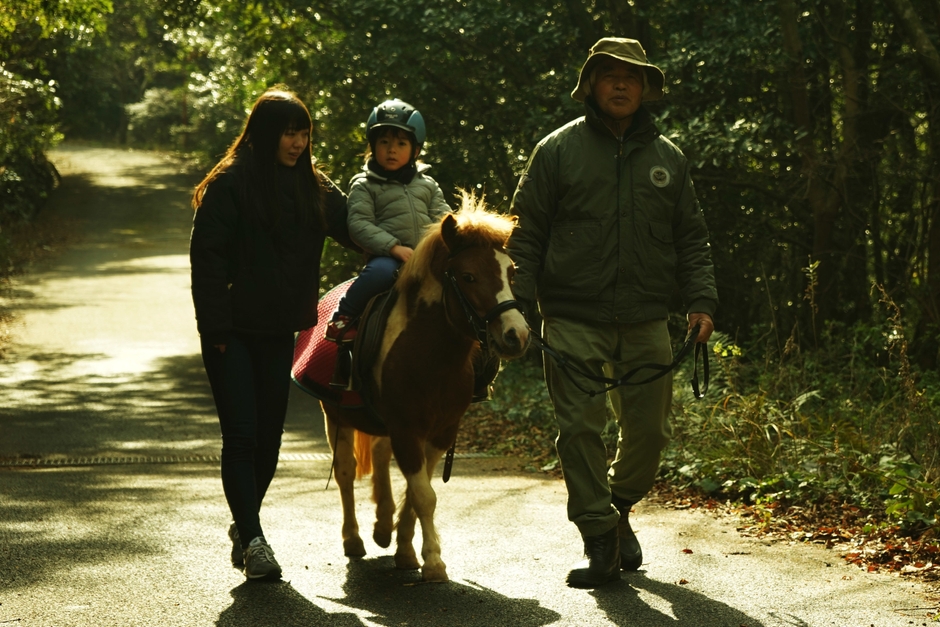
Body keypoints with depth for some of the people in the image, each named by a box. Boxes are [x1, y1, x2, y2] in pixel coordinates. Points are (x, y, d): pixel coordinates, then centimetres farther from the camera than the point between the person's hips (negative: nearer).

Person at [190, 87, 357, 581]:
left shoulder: (313, 187, 8)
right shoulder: (230, 184, -9)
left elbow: (354, 229, 6)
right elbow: (207, 255, -11)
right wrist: (215, 326, -15)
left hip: (279, 330, 5)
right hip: (234, 332, -5)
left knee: (269, 435, 11)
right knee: (241, 436, -8)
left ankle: (244, 525, 28)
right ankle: (253, 540, -8)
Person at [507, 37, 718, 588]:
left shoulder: (667, 158, 12)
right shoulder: (558, 150, 3)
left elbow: (691, 238, 15)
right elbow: (525, 234, 3)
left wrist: (701, 300, 2)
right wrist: (520, 304, -6)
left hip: (646, 322, 3)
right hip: (574, 320, -3)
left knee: (650, 429, 7)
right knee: (582, 429, -5)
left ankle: (619, 508, 32)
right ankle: (600, 540, 2)